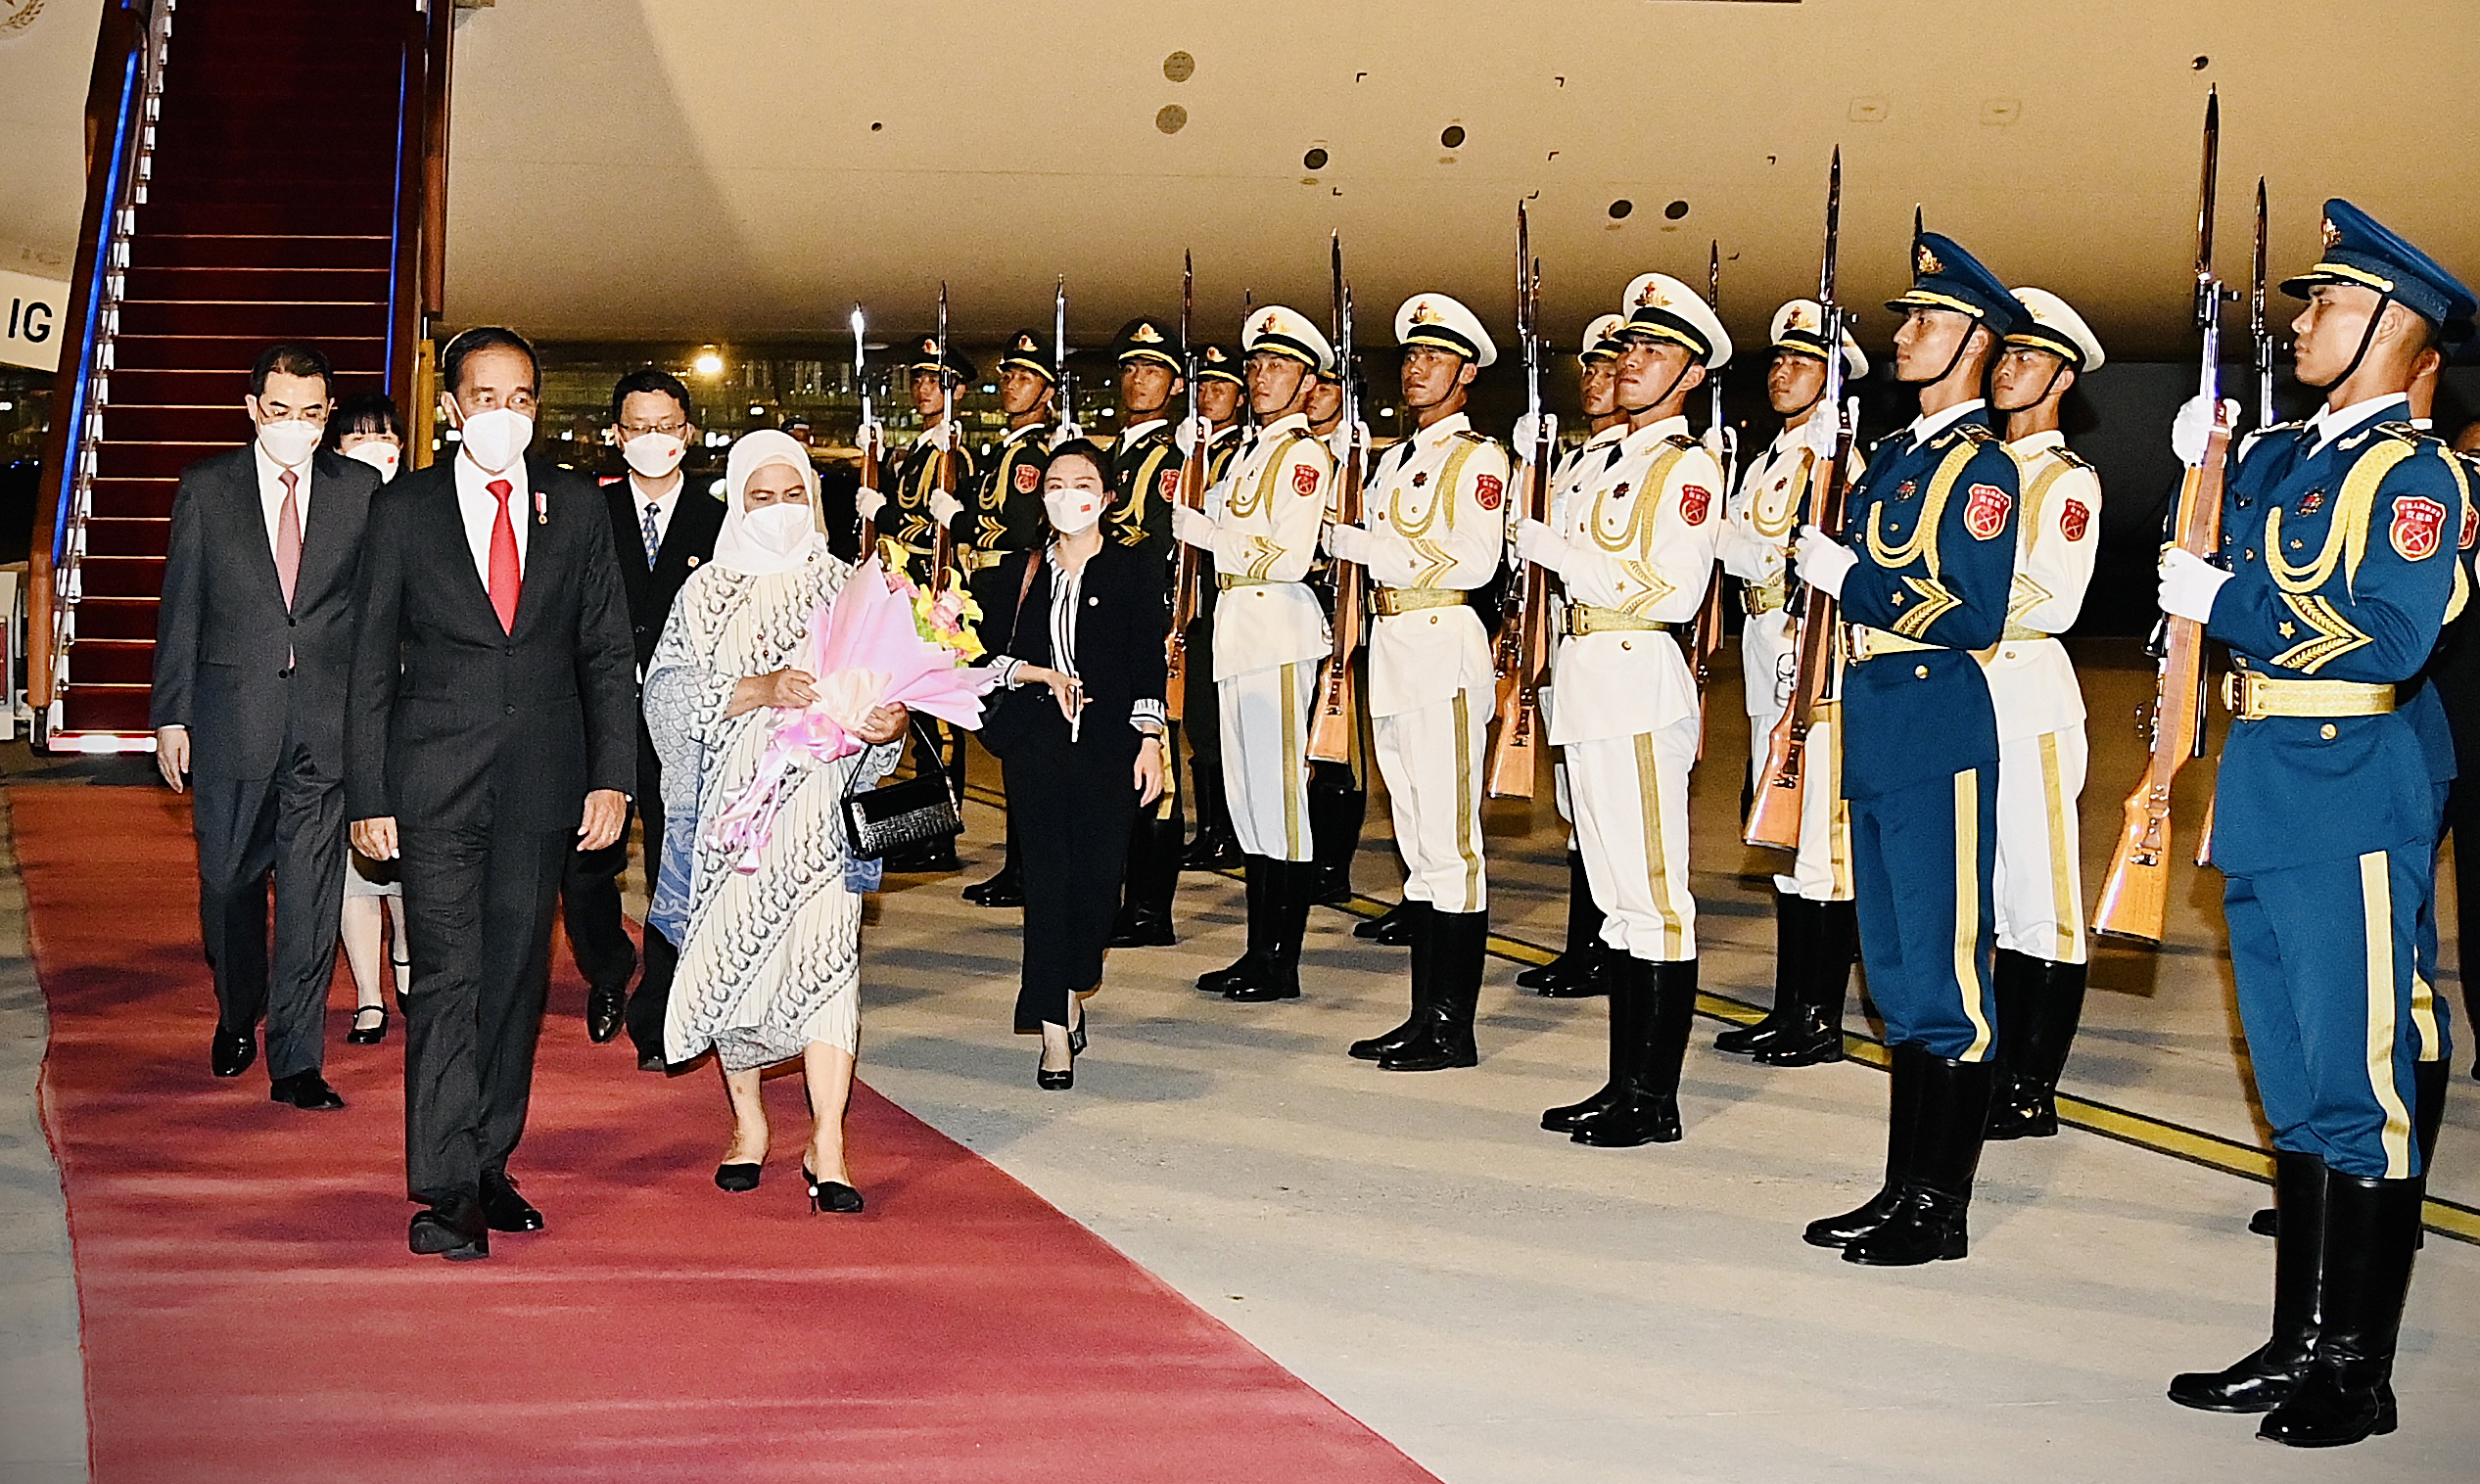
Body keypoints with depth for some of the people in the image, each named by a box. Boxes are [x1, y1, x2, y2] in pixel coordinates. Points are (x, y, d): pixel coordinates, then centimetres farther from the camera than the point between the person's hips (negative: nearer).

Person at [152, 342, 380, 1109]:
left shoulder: (362, 490, 4)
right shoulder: (206, 487, 4)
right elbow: (180, 608, 5)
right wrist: (171, 715, 1)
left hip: (328, 721, -1)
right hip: (232, 719, 1)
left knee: (312, 891, -3)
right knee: (230, 881, 11)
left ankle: (296, 1060, 2)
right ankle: (237, 1017, 36)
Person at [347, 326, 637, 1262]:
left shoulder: (576, 508, 7)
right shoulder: (404, 509, 3)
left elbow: (609, 652, 8)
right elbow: (372, 663, 3)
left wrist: (612, 778, -1)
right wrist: (367, 796, -2)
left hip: (543, 783, 2)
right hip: (436, 780, -2)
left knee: (517, 976, 8)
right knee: (448, 980, -7)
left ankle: (488, 1167, 19)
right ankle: (446, 1189, -3)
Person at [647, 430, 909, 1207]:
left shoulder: (844, 586, 8)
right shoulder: (707, 591, 6)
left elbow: (879, 679, 9)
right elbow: (667, 691, -5)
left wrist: (887, 722, -14)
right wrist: (759, 690, -19)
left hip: (821, 804, -1)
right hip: (732, 804, 1)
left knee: (825, 952, -12)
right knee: (731, 954, 5)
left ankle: (827, 1144, -12)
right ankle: (748, 1126, 22)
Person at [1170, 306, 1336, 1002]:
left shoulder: (1304, 455, -8)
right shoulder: (1248, 451, 19)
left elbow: (1290, 558, -18)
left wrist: (1197, 527, -16)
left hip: (1277, 627, -9)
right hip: (1235, 627, 9)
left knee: (1276, 789, -7)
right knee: (1245, 794, 11)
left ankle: (1283, 965, -3)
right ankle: (1259, 951, 17)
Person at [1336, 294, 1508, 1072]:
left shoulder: (1479, 458, -6)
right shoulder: (1395, 459, 19)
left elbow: (1474, 562, -18)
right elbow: (1359, 541, 20)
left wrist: (1374, 548, -13)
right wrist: (1342, 538, 1)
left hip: (1444, 646, -9)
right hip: (1390, 648, 9)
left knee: (1449, 839, -7)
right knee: (1418, 840, 11)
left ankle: (1454, 1029, -4)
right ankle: (1425, 1015, 17)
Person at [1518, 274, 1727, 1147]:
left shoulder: (1688, 467, -8)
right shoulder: (1610, 461, 19)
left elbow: (1673, 591, -18)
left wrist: (1556, 549, -14)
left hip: (1640, 683, -9)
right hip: (1587, 682, 9)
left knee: (1652, 893, -6)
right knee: (1618, 895, 12)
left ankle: (1655, 1101, -2)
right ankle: (1624, 1085, 18)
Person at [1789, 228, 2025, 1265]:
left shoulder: (1981, 466, -10)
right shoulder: (1891, 455, 16)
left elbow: (1973, 615, -18)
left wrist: (1848, 576, -15)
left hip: (1938, 729, -9)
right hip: (1873, 724, 9)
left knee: (1944, 972, -3)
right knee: (1895, 973, 13)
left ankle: (1942, 1209, 4)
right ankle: (1903, 1189, 21)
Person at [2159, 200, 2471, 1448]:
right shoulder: (2280, 455, 14)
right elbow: (2203, 563, 24)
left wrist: (2226, 601, -17)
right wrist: (2197, 469, 9)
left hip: (2348, 797, -9)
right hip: (2261, 787, 9)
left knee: (2355, 1082, -3)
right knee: (2293, 1086, 14)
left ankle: (2358, 1372, 5)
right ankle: (2299, 1344, 23)